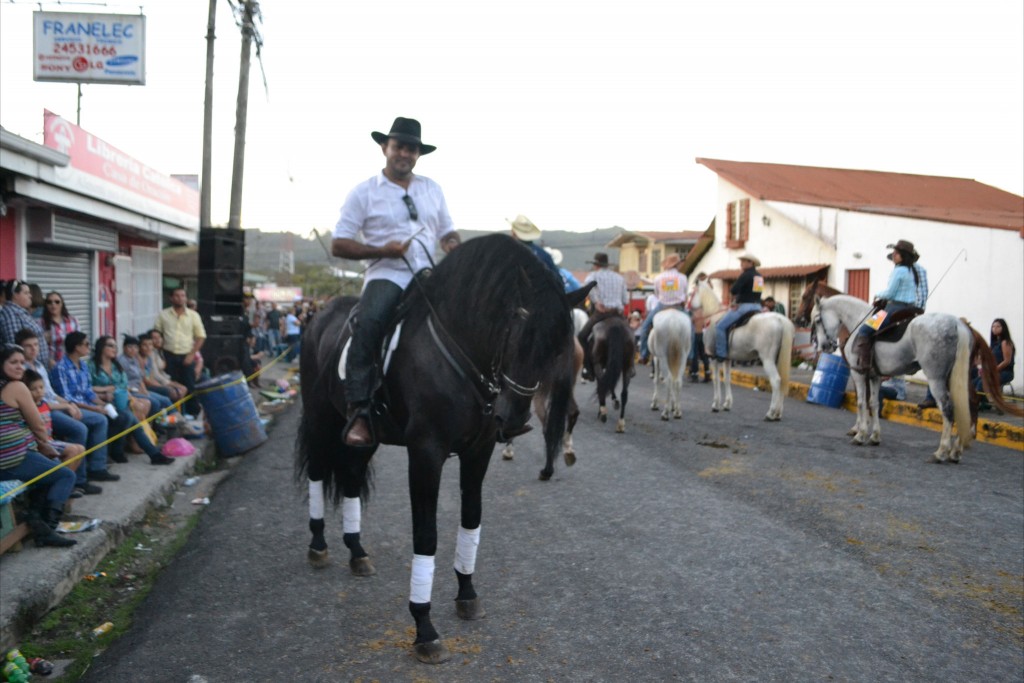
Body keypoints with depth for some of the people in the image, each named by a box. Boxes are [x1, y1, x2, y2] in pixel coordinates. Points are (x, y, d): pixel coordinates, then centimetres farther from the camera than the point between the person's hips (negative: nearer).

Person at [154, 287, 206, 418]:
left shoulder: (193, 315, 3)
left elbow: (201, 336, 3)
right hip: (170, 356, 0)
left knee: (190, 386, 1)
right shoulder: (163, 315, 4)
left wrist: (192, 354, -5)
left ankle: (192, 412, 14)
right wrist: (161, 352, -2)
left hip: (187, 356, 0)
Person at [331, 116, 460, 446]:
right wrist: (381, 250, -13)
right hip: (386, 275, -4)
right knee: (369, 323, -33)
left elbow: (448, 232, 23)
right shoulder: (364, 192, 5)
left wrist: (454, 245, -2)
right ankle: (358, 413, -30)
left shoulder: (432, 189, 18)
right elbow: (338, 245, 2)